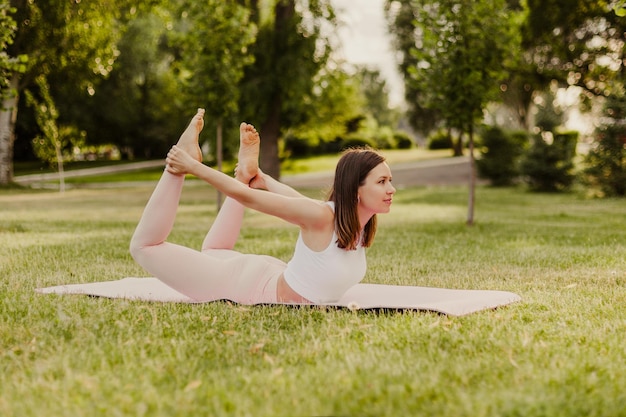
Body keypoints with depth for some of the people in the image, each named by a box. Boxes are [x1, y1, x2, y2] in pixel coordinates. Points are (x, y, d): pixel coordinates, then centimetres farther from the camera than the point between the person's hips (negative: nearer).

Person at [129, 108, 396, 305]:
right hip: (247, 285, -6)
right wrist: (192, 167, -13)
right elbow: (246, 196, -22)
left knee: (212, 253, 36)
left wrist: (263, 179, 23)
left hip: (271, 277, 6)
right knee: (145, 246, 2)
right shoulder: (322, 217, -31)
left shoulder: (363, 225, -8)